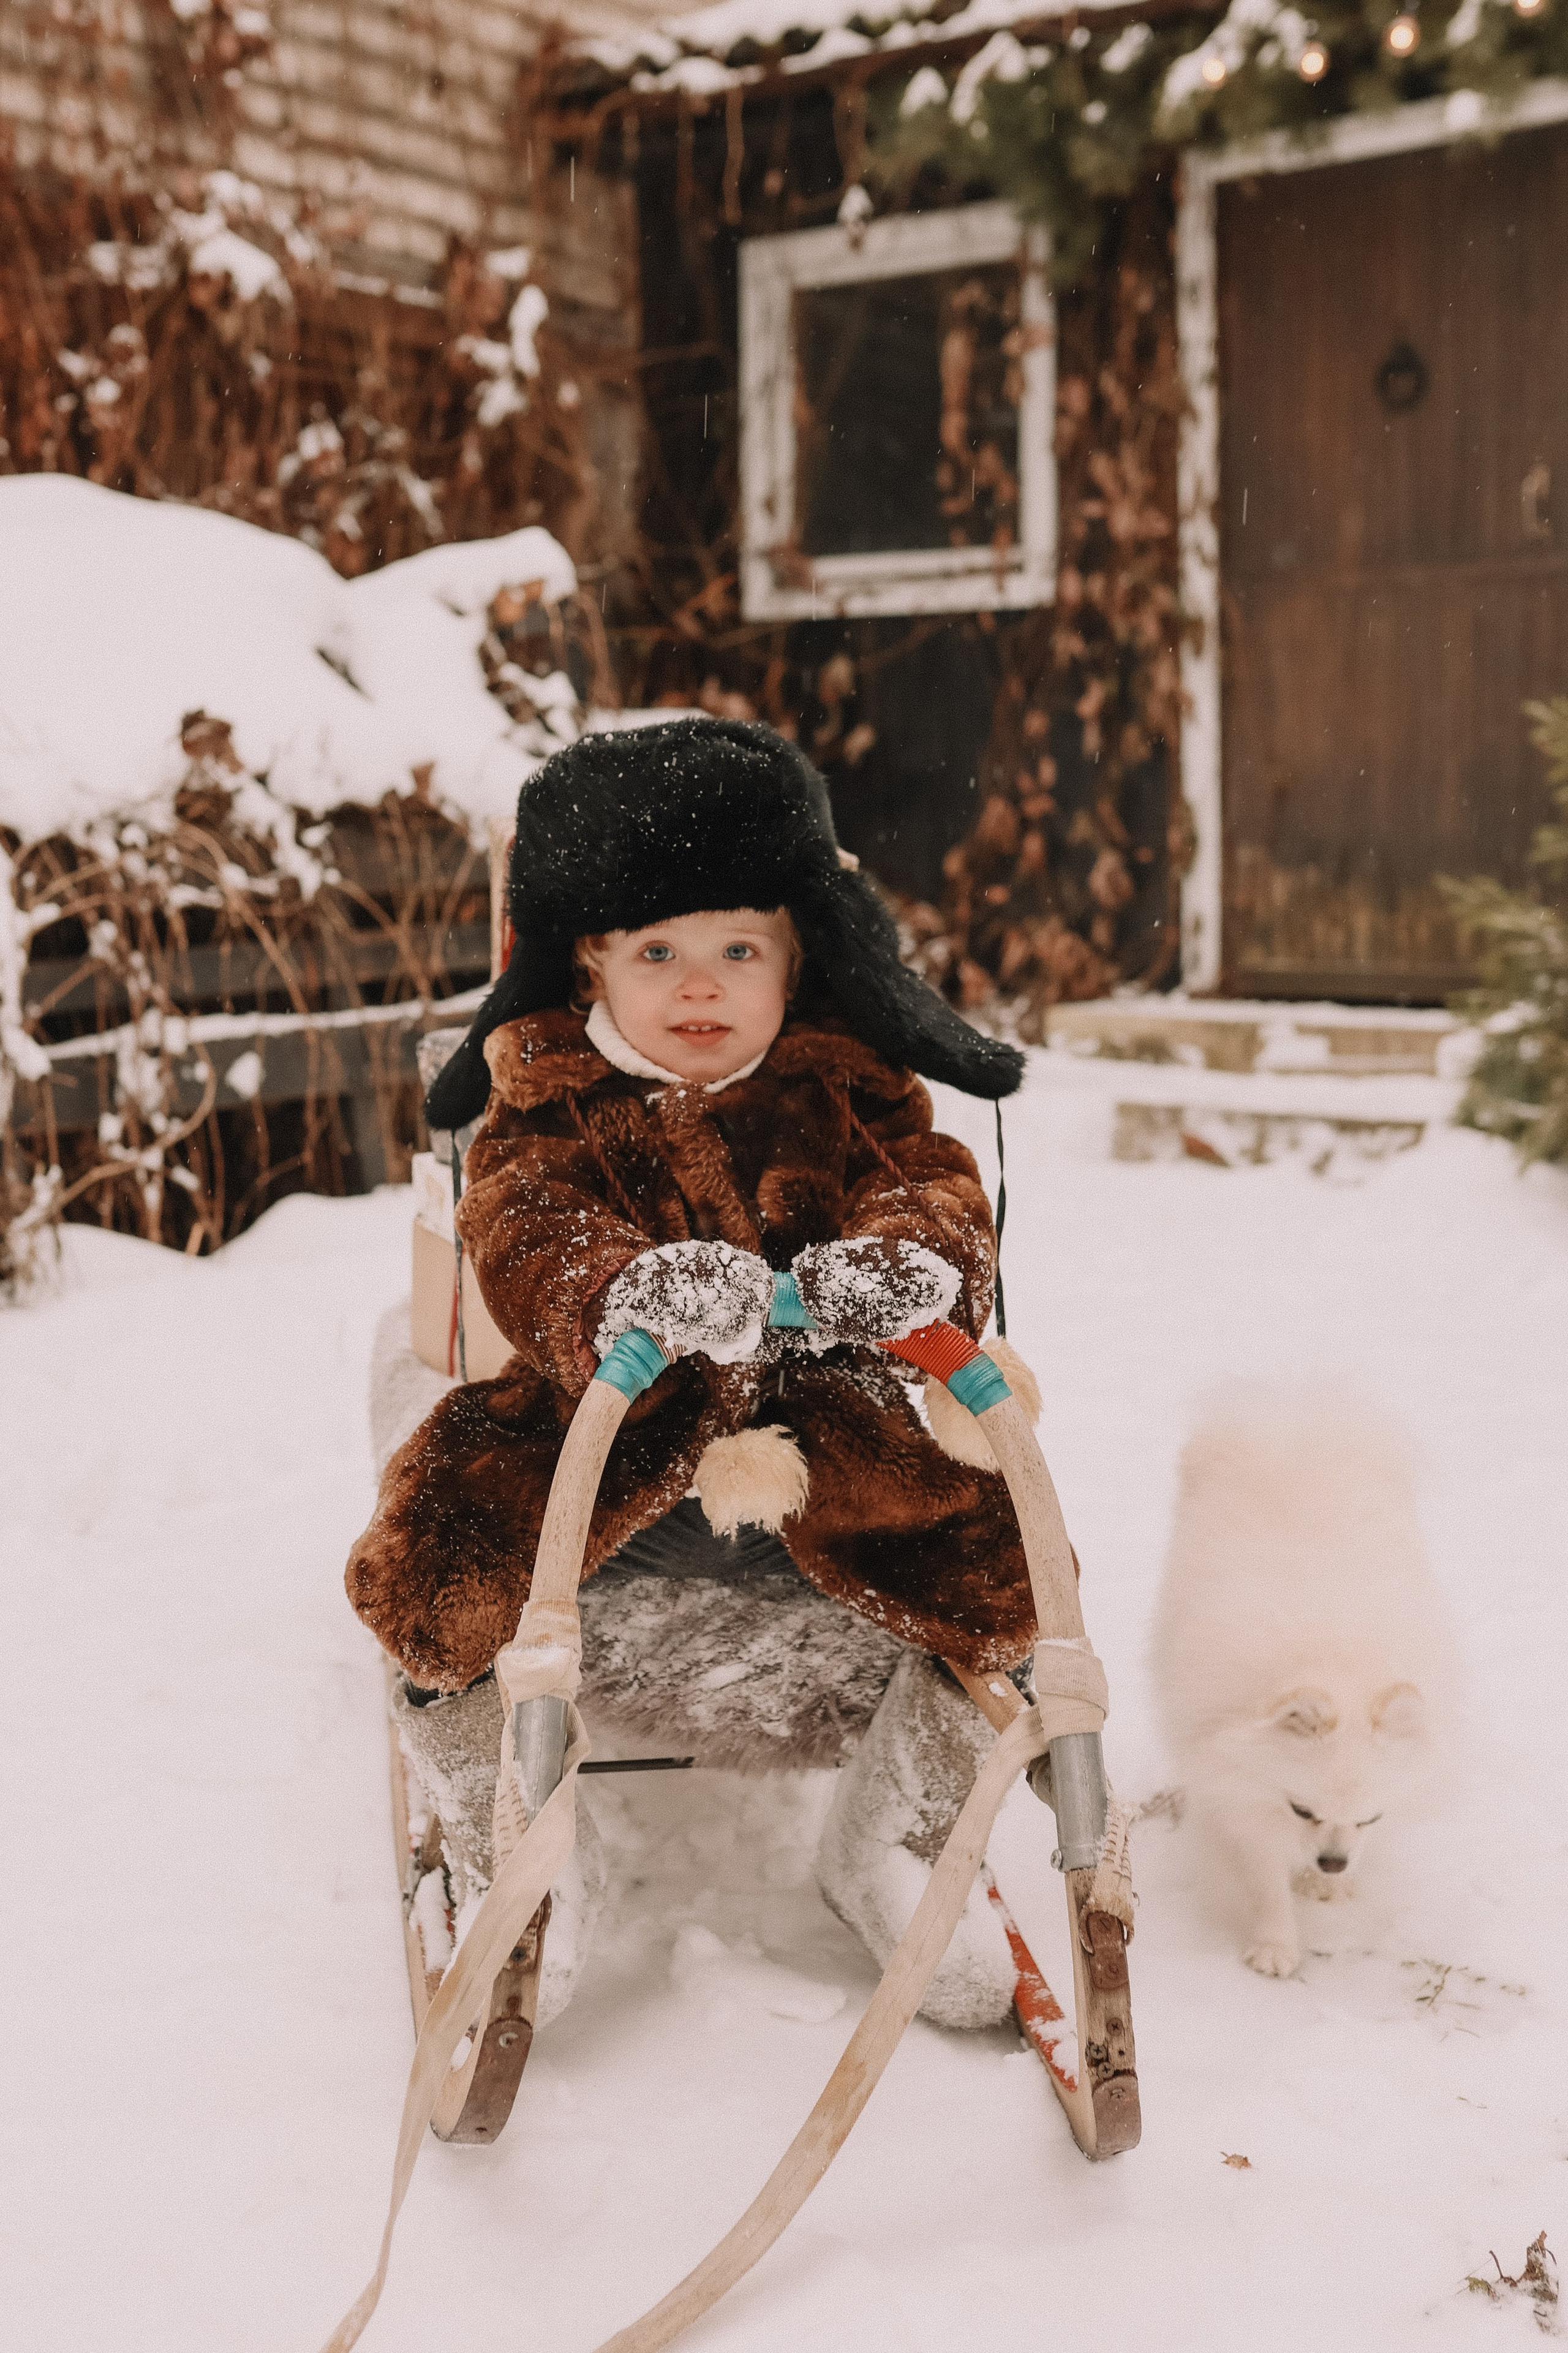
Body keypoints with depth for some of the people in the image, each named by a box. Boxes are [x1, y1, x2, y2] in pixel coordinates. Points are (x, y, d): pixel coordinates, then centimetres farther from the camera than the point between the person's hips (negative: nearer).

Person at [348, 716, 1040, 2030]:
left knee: (989, 1571, -17)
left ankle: (890, 1855, 13)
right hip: (605, 1435, 0)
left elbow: (941, 1192, -9)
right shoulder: (549, 1097, -2)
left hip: (818, 1438, 1)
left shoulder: (845, 1085, 4)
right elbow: (525, 1241, -19)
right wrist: (627, 1292, -44)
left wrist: (901, 1256, -36)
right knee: (439, 1569, -21)